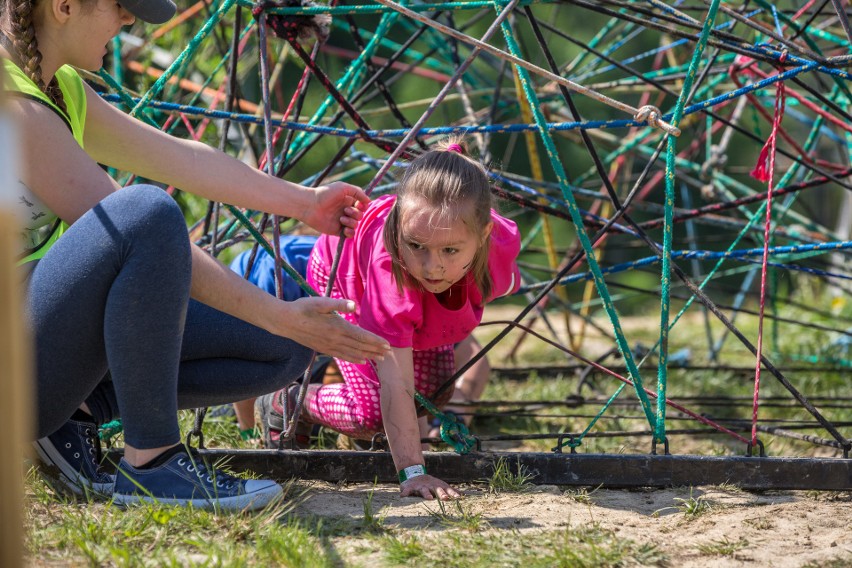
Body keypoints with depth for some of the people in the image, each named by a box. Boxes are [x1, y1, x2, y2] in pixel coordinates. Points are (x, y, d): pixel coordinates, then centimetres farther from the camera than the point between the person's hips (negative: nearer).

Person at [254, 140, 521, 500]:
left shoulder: (501, 240, -40)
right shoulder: (389, 267, -51)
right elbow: (395, 383, -51)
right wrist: (411, 473, -54)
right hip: (342, 274, -5)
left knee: (435, 392, 5)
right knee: (372, 411, -15)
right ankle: (283, 403, 12)